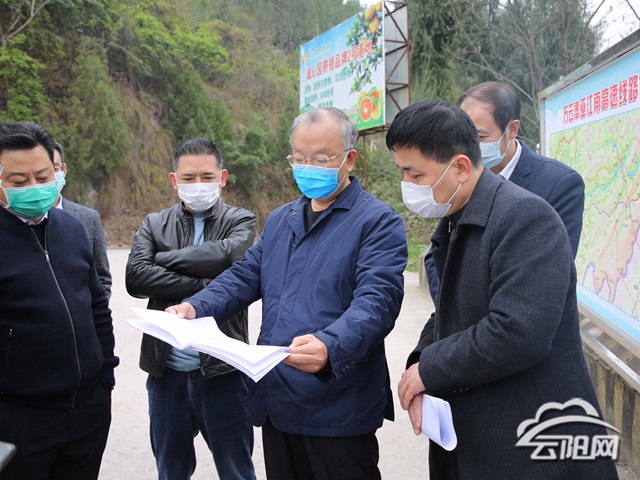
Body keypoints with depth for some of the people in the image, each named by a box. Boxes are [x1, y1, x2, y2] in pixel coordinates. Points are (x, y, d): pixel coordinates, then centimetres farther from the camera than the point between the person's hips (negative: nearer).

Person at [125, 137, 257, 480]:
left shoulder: (241, 222, 1)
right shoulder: (154, 225, 7)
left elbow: (225, 255, -21)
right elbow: (135, 277, -10)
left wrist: (164, 259, -9)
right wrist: (202, 285, -14)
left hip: (222, 371, -2)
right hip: (166, 372, 3)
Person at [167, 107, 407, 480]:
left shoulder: (379, 221, -8)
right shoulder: (280, 220, 15)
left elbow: (377, 299, -20)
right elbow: (245, 276, 12)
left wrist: (330, 346, -38)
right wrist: (197, 307, -6)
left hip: (338, 408, -6)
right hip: (276, 403, 6)